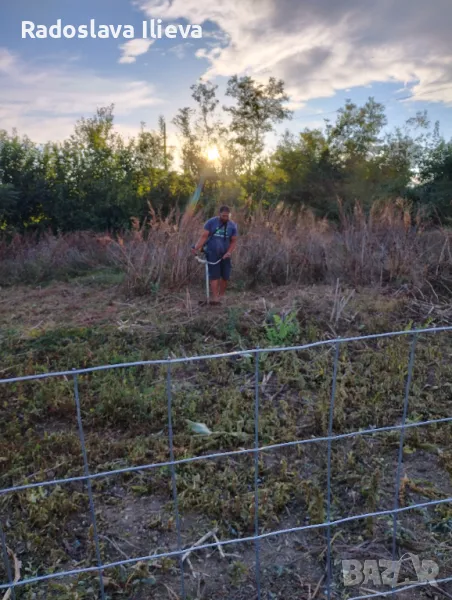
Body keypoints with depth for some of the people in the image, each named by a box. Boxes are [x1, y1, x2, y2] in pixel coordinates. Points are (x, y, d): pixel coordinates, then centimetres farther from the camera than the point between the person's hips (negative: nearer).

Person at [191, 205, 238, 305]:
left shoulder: (232, 225, 1)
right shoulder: (211, 222, -4)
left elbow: (233, 241, 4)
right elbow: (204, 236, -7)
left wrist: (229, 252, -11)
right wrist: (196, 248, -20)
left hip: (225, 255, 3)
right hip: (212, 254, -3)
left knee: (225, 277, 5)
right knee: (214, 276, -7)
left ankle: (221, 295, 24)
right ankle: (215, 298, -8)